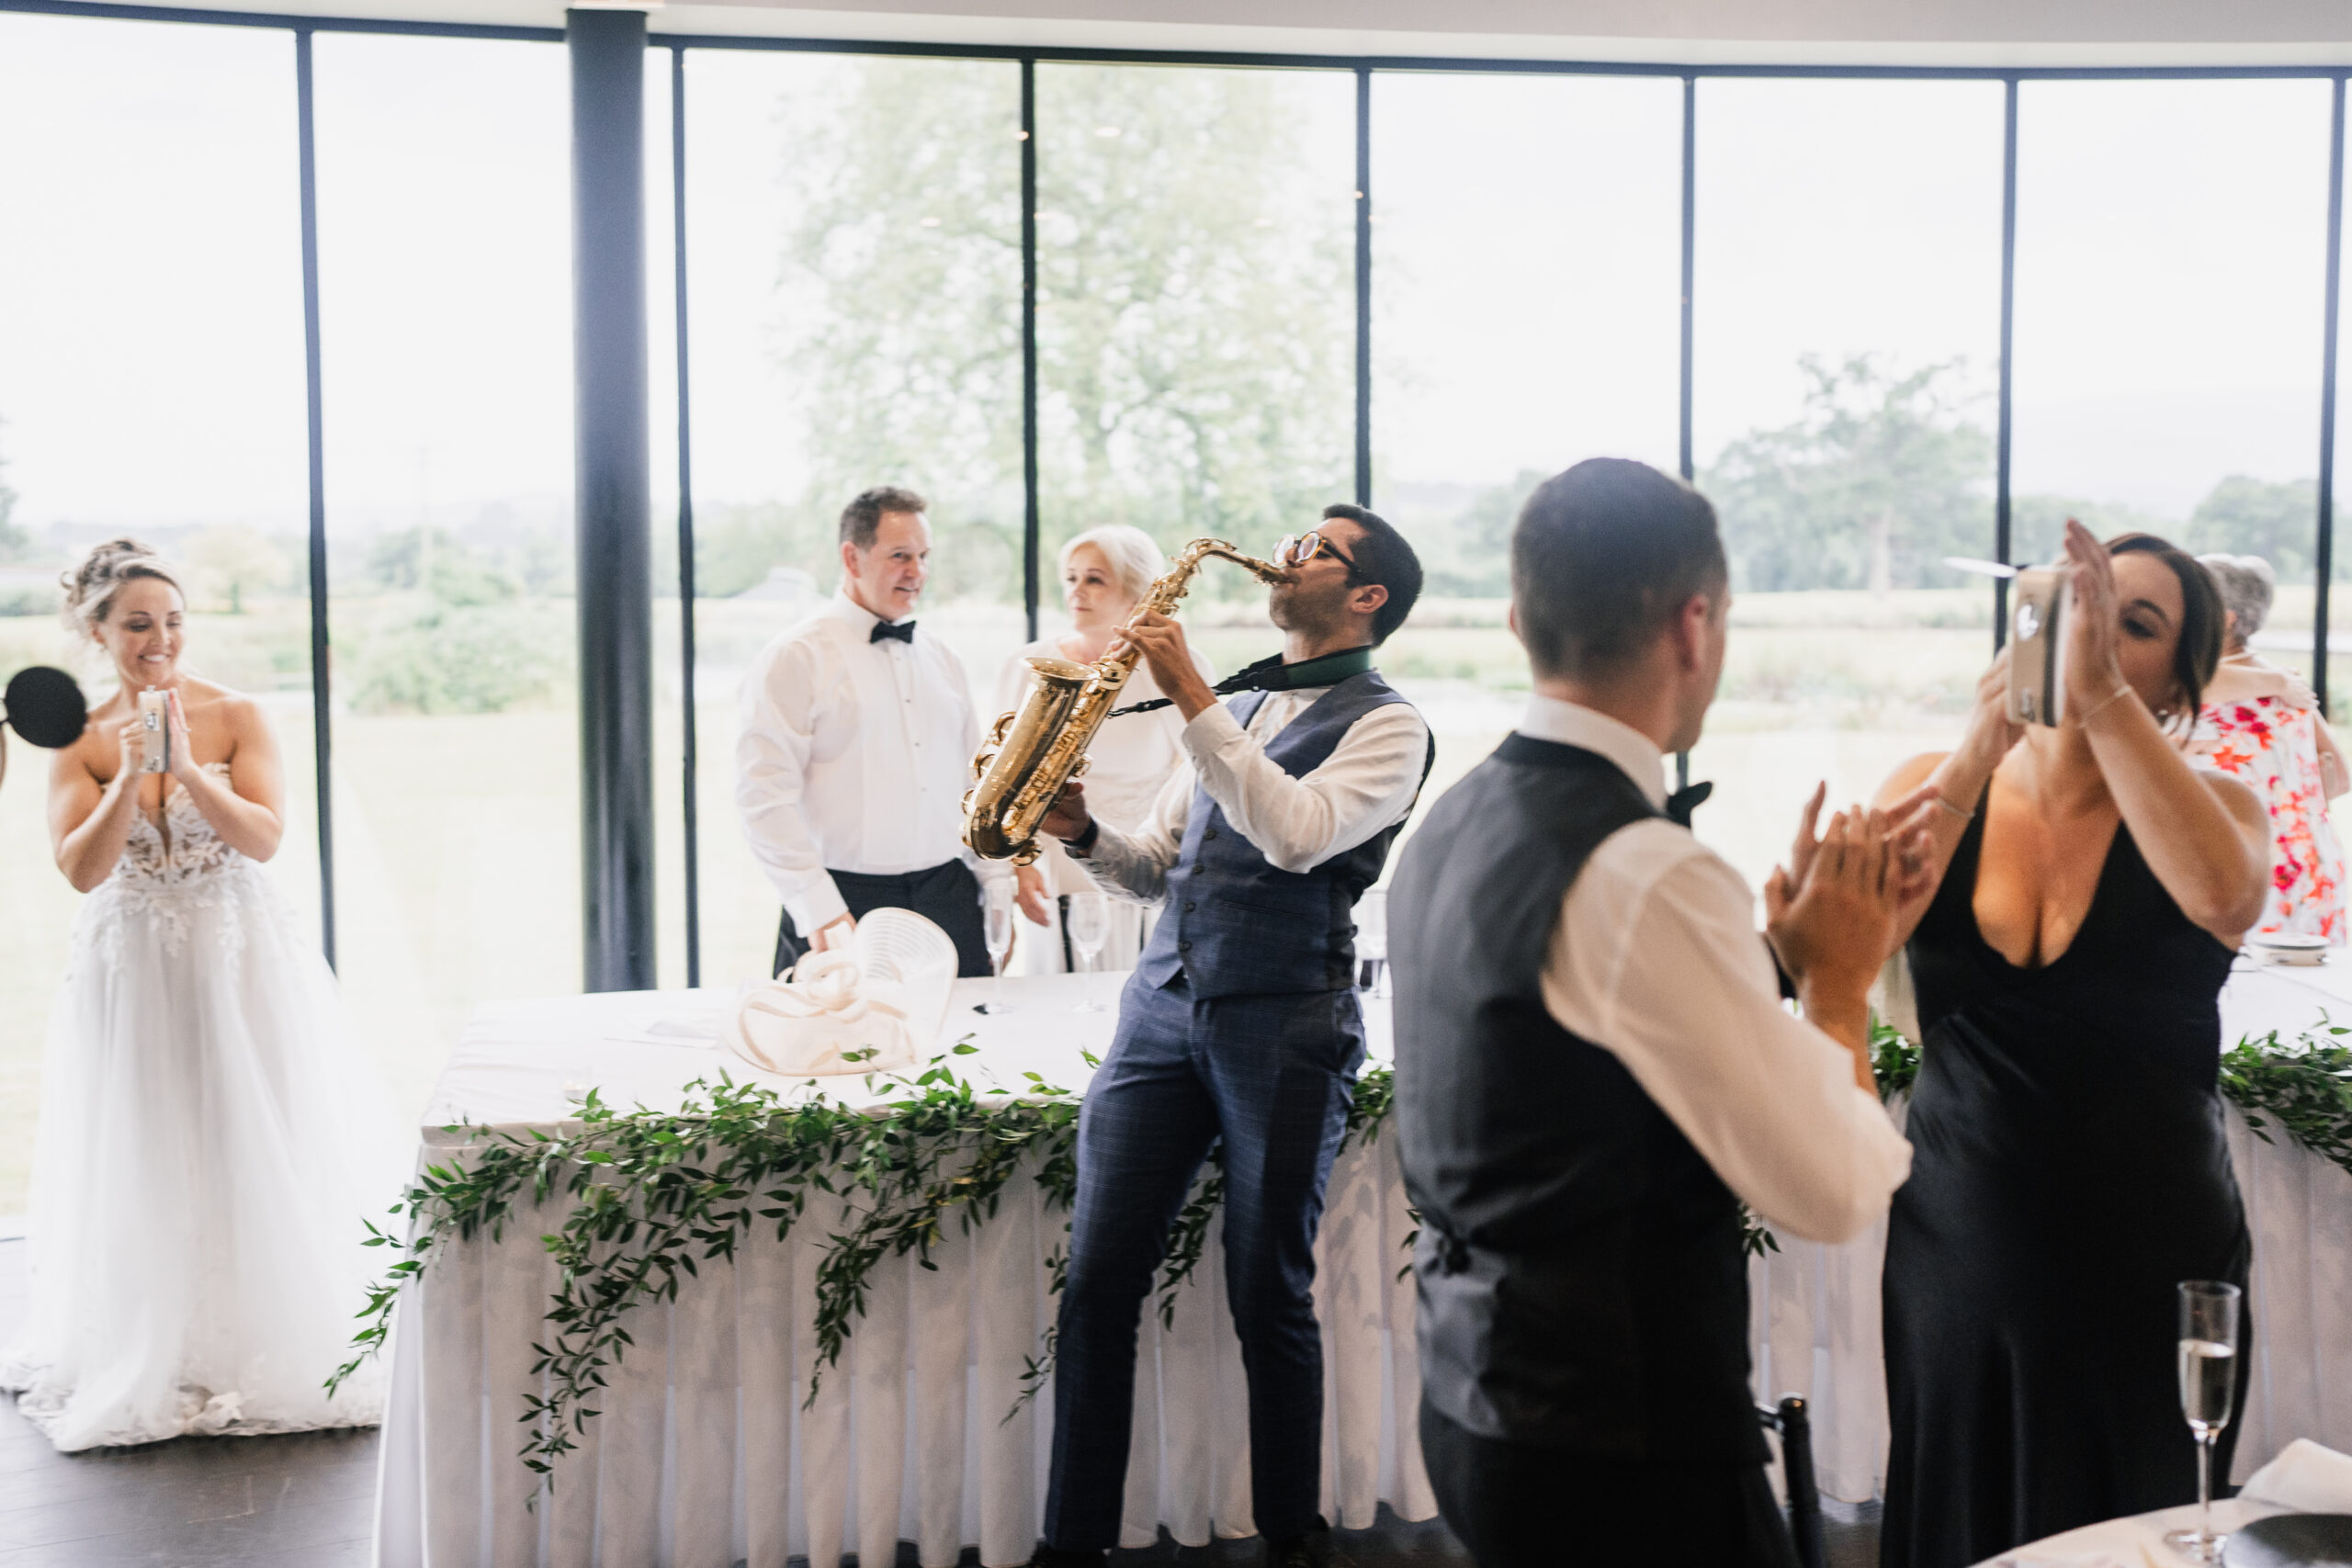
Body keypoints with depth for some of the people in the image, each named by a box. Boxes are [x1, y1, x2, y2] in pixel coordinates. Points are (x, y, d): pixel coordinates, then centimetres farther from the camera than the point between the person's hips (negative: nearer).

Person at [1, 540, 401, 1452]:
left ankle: (265, 1352, 18)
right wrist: (129, 778, -22)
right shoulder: (79, 741, 0)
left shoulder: (237, 718, -3)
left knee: (255, 1153, 3)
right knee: (144, 1162, 6)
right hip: (131, 968, 1)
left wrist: (186, 768, -23)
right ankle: (147, 1365, 21)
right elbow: (81, 870, -9)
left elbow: (265, 838, -12)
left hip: (241, 959, -1)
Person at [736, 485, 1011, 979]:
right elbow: (763, 797, -11)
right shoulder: (795, 657, -4)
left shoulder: (943, 660, 16)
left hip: (948, 899, 5)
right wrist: (820, 911, -16)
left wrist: (1002, 880, 9)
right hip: (843, 907, -5)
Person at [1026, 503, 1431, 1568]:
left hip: (1285, 1028, -6)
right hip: (1162, 1004, 6)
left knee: (1269, 1297, 1)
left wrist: (1191, 699, -17)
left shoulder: (1385, 724, 1)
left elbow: (1297, 834, -18)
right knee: (1097, 1281, 0)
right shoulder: (1239, 709, 21)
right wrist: (1083, 834, 1)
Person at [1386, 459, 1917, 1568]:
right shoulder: (1645, 872, -23)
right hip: (1623, 1445, -9)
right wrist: (1837, 983, -4)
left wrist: (1775, 950, 10)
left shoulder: (1452, 824, 3)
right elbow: (1834, 1193, -18)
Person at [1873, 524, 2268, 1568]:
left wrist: (2099, 696, -32)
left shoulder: (2211, 807, -6)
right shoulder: (1936, 784, -2)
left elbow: (2223, 895, -30)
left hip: (2148, 1273, -1)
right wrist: (1980, 753, -25)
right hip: (1959, 1255, 2)